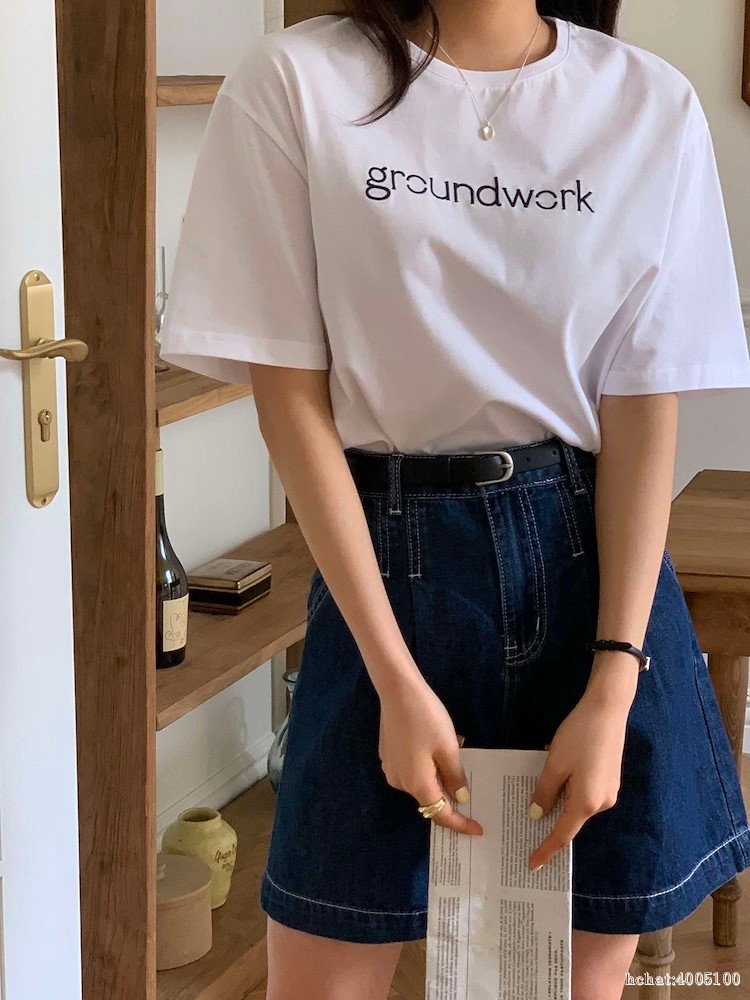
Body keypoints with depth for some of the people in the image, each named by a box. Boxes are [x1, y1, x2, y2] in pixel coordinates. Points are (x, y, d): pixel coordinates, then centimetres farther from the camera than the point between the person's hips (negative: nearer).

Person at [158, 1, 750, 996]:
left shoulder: (653, 104, -2)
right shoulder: (294, 81, -7)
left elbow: (646, 412, -2)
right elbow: (289, 394, -7)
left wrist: (614, 688, -9)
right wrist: (399, 683, -10)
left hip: (597, 553, 2)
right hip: (389, 555, -1)